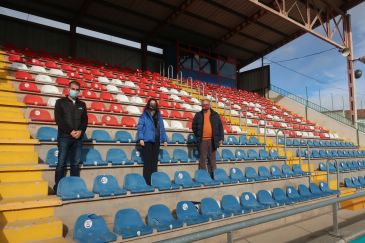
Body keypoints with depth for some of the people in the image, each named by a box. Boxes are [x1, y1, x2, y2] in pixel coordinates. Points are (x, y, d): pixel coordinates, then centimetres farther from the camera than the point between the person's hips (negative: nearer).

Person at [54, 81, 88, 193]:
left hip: (78, 138, 3)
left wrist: (80, 131, -9)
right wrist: (70, 131, -14)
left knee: (76, 163, 5)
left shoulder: (82, 105, 16)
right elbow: (58, 119, -5)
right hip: (64, 136, -3)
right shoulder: (60, 102, 5)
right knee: (62, 163, -3)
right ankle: (58, 187, 5)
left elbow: (85, 120, 9)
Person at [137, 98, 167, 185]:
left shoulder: (158, 116, 15)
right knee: (147, 162, -4)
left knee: (154, 161, 8)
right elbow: (140, 127, -5)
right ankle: (147, 182, 2)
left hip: (156, 141, 5)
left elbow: (162, 128, 15)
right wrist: (141, 138, -15)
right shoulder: (144, 115, 1)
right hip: (147, 140, -4)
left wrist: (164, 139, 9)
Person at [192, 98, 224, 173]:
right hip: (202, 141, -1)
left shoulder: (215, 115, 9)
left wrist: (221, 138, 1)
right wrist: (197, 135, 4)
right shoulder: (198, 115, 8)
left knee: (212, 159, 7)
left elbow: (220, 127, 7)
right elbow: (194, 126, 13)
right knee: (202, 159, 2)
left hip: (212, 140, 1)